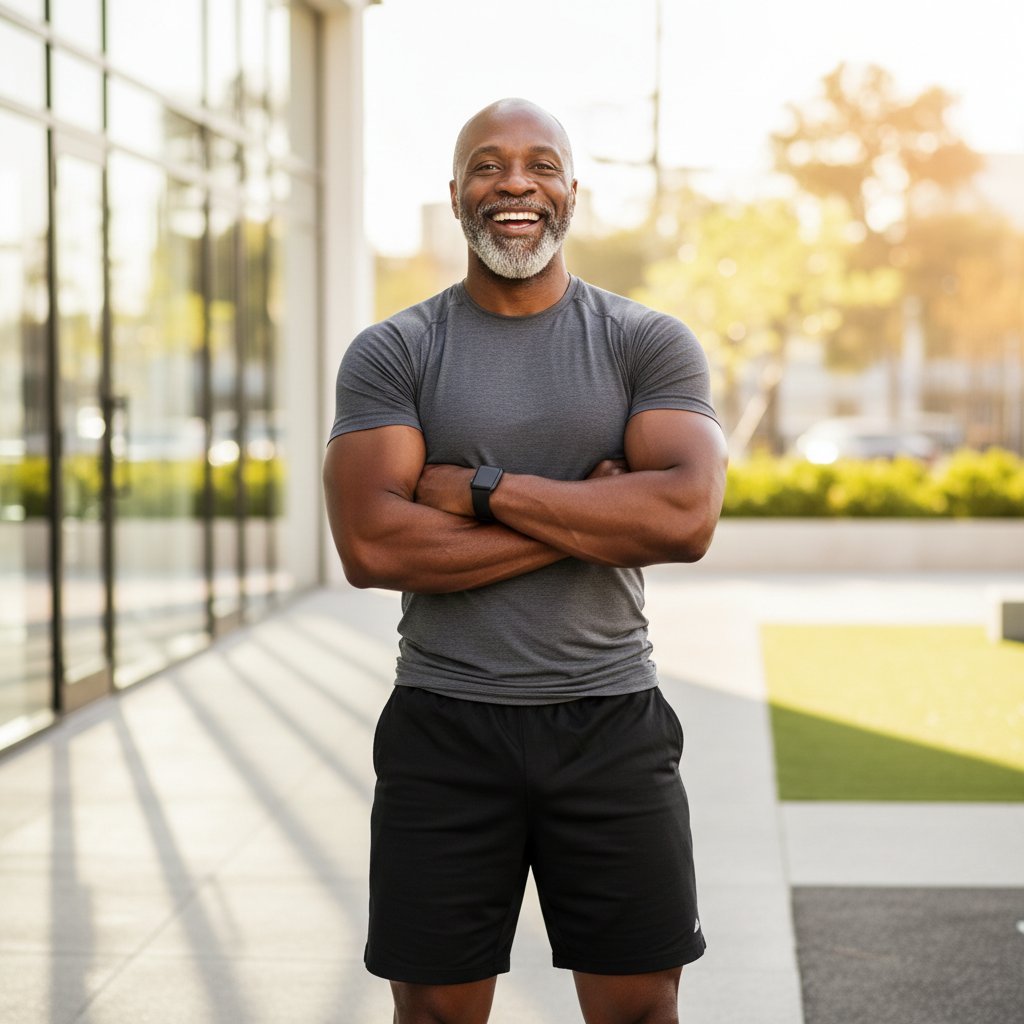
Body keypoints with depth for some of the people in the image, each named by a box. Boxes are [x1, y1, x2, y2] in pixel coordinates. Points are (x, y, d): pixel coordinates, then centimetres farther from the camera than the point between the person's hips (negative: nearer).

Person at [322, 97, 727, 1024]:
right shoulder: (391, 355, 1)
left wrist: (481, 488, -15)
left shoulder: (650, 344, 2)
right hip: (444, 728, 0)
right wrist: (587, 516, -13)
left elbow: (686, 518, -14)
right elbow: (371, 546, -13)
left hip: (613, 722, 1)